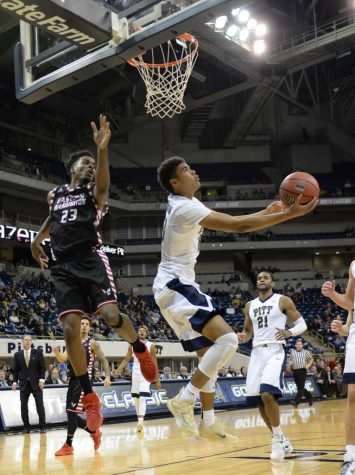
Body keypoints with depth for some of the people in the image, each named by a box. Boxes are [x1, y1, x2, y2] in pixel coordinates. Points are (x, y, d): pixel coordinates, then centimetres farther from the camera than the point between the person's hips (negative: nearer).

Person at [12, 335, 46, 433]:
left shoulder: (38, 353, 1)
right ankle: (27, 427, 11)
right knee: (23, 406, 2)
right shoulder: (17, 354, 6)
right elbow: (16, 370, 8)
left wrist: (41, 380, -8)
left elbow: (42, 368, 1)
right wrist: (15, 382, 0)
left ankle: (42, 427, 6)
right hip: (24, 383, 2)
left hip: (36, 383, -2)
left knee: (40, 405, -2)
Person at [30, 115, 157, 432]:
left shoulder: (94, 190, 7)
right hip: (63, 267, 4)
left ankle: (140, 349, 11)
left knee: (111, 316, -23)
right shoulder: (55, 194, 20)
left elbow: (103, 183, -19)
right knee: (70, 329, -9)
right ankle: (89, 397, 0)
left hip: (91, 260, -4)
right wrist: (38, 239, 23)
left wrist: (103, 150, -35)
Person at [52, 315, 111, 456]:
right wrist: (57, 352, -15)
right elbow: (63, 359, 6)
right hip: (73, 380, 7)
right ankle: (94, 432, 27)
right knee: (71, 413, 8)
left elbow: (104, 360, -1)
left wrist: (107, 377, -12)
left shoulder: (92, 343, -3)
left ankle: (68, 445, -2)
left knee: (72, 412, -11)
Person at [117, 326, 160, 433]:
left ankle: (140, 421, -24)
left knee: (142, 397, -18)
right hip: (135, 373, 4)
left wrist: (157, 380, -2)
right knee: (136, 397, 9)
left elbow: (155, 364, -1)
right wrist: (119, 369, -8)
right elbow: (126, 359, 9)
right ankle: (140, 420, 20)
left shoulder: (151, 346, -5)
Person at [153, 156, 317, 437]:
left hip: (176, 287, 11)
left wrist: (267, 212, 10)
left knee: (208, 353, 13)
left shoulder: (187, 204, 14)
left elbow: (231, 223, 20)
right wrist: (291, 214, -21)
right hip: (175, 286, -11)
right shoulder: (185, 207, -18)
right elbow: (238, 226, -24)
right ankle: (183, 401, -13)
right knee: (227, 340, -22)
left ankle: (208, 422, 18)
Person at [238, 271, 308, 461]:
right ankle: (281, 441, 20)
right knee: (259, 400, 3)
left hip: (275, 351, -6)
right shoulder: (250, 305, 16)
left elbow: (302, 324, 2)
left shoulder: (283, 301, 2)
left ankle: (277, 439, -6)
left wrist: (289, 332, -19)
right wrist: (244, 336, 1)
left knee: (268, 395, -24)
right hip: (257, 353, 6)